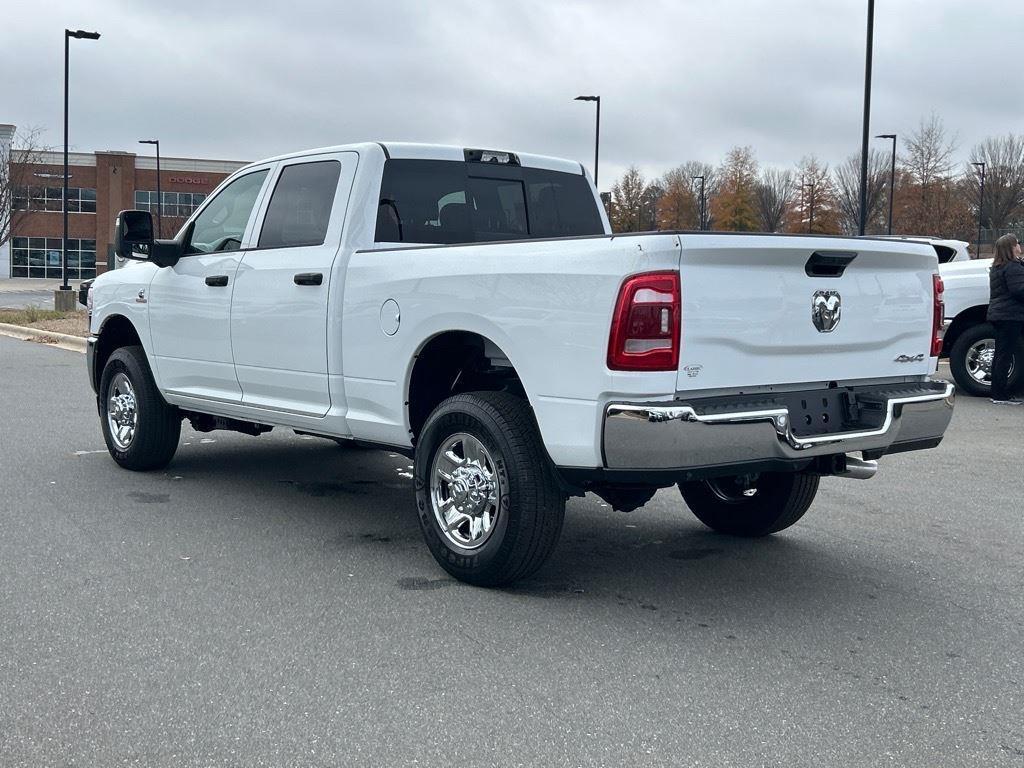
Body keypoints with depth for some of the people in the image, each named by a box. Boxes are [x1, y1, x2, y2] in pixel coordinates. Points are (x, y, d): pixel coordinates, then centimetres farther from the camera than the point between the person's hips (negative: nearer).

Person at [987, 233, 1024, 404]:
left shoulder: (997, 267, 16)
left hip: (997, 314, 10)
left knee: (1000, 355, 13)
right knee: (1005, 355, -7)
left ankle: (997, 393, 17)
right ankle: (1001, 395, -6)